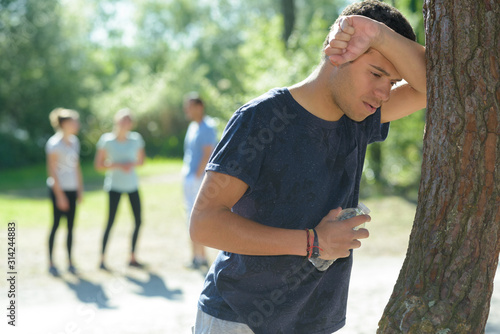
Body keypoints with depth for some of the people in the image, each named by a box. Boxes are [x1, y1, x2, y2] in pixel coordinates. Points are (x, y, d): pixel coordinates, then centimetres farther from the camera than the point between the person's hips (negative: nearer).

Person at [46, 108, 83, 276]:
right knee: (56, 224, -2)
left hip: (72, 189, 6)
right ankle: (51, 263, 7)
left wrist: (80, 189, 14)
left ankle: (70, 262, 11)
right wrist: (59, 195, -15)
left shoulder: (74, 141, 11)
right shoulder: (54, 144, -10)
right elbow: (52, 171, -13)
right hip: (59, 188, -6)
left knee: (71, 225, 6)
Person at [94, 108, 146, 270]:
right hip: (114, 185, -4)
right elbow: (98, 165, -5)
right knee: (110, 222, -7)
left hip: (132, 185, 4)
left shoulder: (136, 139, 2)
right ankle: (102, 259, 3)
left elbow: (141, 160, 13)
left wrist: (132, 164, -9)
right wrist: (118, 166, -17)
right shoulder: (106, 140, -6)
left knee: (138, 220, 3)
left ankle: (132, 258, 17)